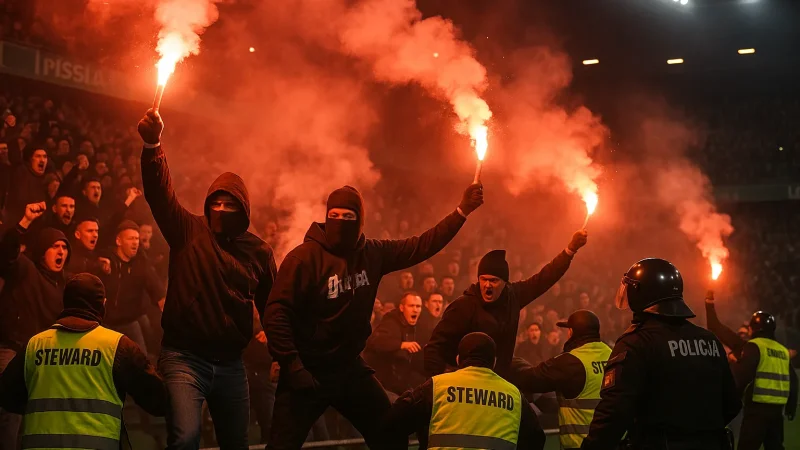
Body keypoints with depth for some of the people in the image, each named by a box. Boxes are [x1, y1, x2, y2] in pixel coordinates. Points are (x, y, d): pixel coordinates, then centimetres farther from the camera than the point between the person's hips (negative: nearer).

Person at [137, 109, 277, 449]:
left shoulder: (258, 251, 7)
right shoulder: (189, 231, 1)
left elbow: (270, 304, 14)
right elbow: (159, 193, -13)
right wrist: (152, 145, -28)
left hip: (231, 363, 4)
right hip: (184, 356, -3)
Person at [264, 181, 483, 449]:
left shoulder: (373, 254, 1)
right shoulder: (304, 257, -16)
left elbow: (422, 246, 9)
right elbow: (277, 314, -18)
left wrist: (462, 211, 4)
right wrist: (292, 366, -22)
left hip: (351, 369, 6)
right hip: (307, 372, -5)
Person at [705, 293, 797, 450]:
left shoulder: (754, 346, -5)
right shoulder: (783, 351, 15)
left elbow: (740, 375, -15)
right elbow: (792, 380, 16)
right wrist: (791, 407, 23)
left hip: (757, 407, -6)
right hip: (777, 408, 7)